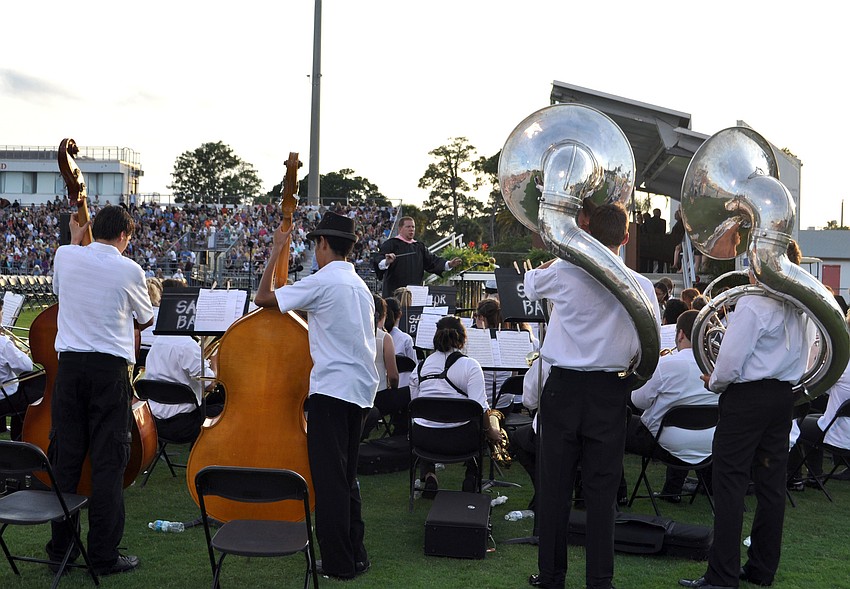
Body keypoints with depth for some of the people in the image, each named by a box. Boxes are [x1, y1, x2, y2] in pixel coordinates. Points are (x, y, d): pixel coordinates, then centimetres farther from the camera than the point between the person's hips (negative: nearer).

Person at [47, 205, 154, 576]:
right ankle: (104, 555, 4)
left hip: (69, 364, 4)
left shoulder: (65, 255, 3)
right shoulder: (129, 270, -5)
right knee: (107, 461, 0)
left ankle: (59, 546, 21)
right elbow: (146, 320, 10)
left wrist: (75, 238, 34)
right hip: (110, 368, -4)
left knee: (65, 455, 11)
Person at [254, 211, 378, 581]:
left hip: (332, 388, -8)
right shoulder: (360, 286, 16)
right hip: (361, 390, 9)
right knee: (346, 475, 16)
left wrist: (275, 252, 3)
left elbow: (263, 298, -6)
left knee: (328, 477, -2)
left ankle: (339, 563, 2)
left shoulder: (322, 281, -10)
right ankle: (356, 555, 22)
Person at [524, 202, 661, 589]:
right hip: (610, 393, 1)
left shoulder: (563, 272, -9)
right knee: (601, 488, 9)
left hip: (563, 386, -1)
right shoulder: (640, 285, -6)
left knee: (554, 484, 10)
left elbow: (528, 283, 13)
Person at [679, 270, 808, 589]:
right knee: (771, 484, 11)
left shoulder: (753, 303, -16)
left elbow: (730, 361, -19)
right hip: (784, 395, 8)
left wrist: (715, 383, 1)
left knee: (730, 484, -3)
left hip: (748, 396, -8)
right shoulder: (798, 305, 7)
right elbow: (800, 358, 16)